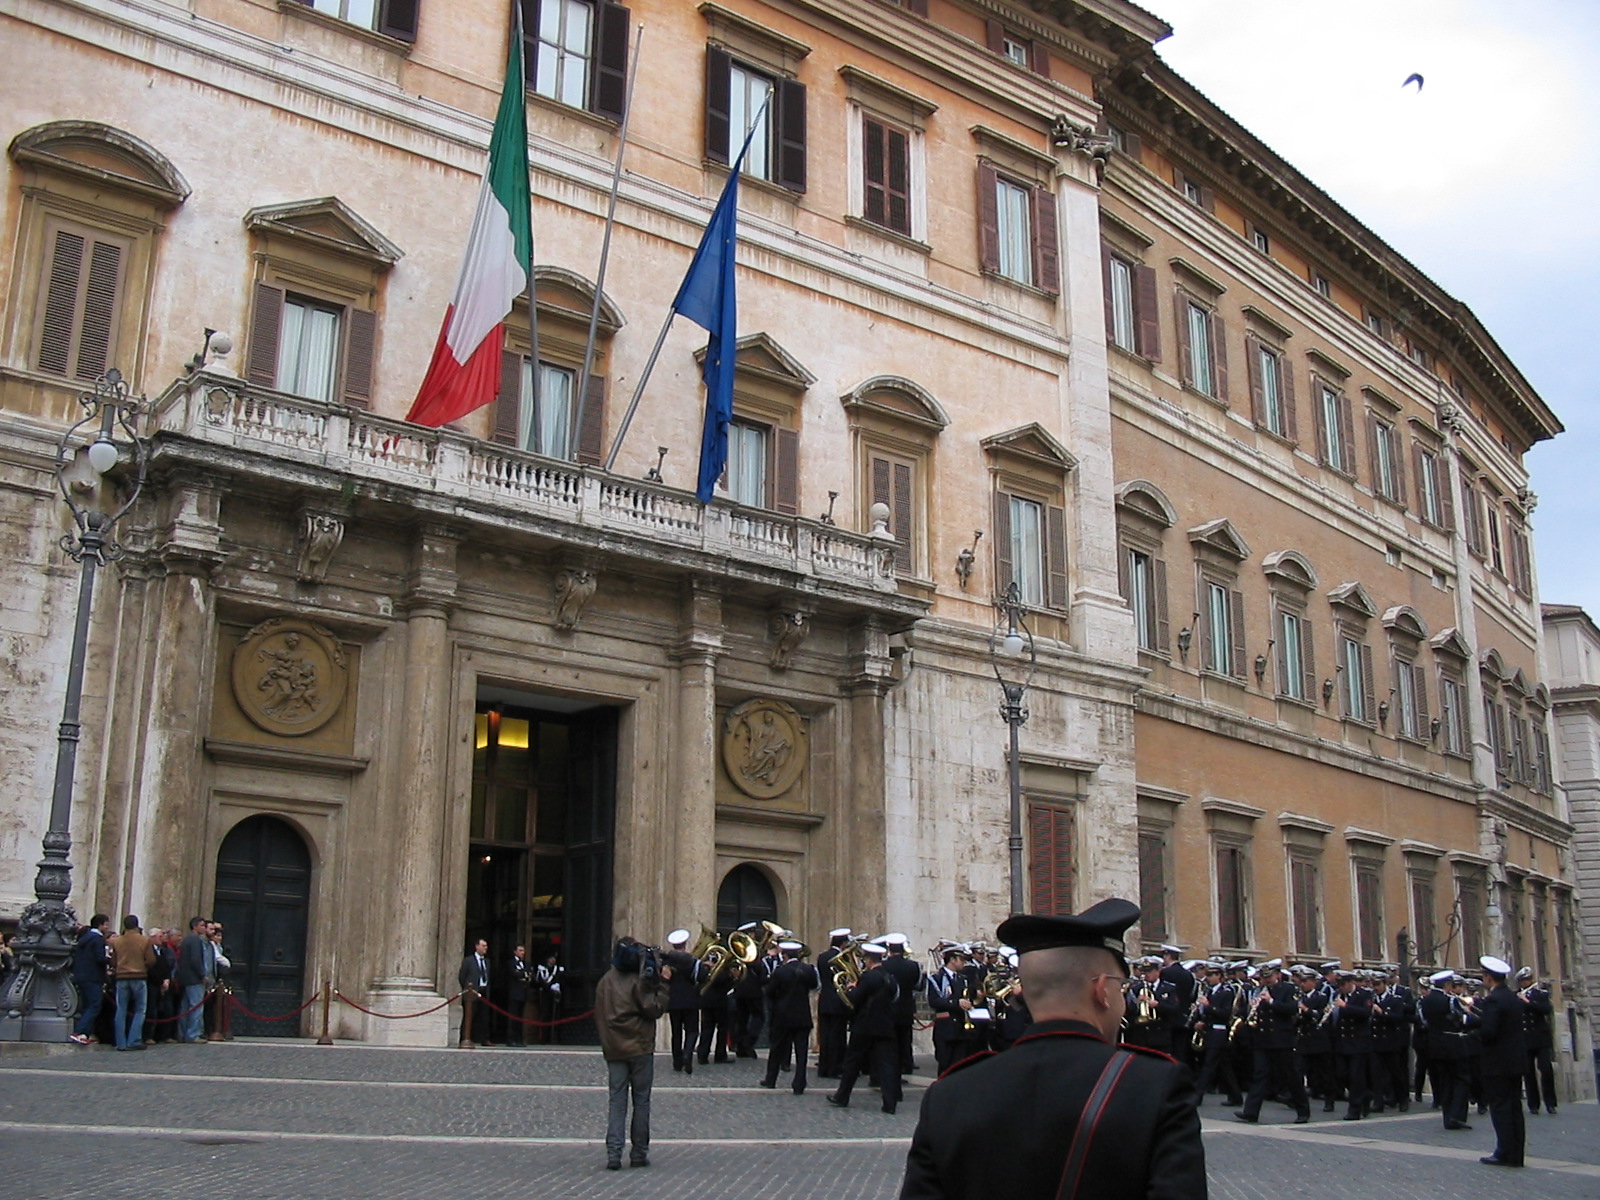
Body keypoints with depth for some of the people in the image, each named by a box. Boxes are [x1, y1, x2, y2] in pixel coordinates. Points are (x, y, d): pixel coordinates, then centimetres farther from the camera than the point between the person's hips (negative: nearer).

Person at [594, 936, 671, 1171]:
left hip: (613, 1049, 4)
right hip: (639, 1048, -4)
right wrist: (663, 984, -8)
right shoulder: (638, 982, -11)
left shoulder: (605, 981, 7)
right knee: (641, 1102, 6)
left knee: (617, 1102, 4)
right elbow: (654, 1010, -13)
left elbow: (599, 1015, 12)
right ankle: (639, 1153, 8)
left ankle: (613, 1154, -5)